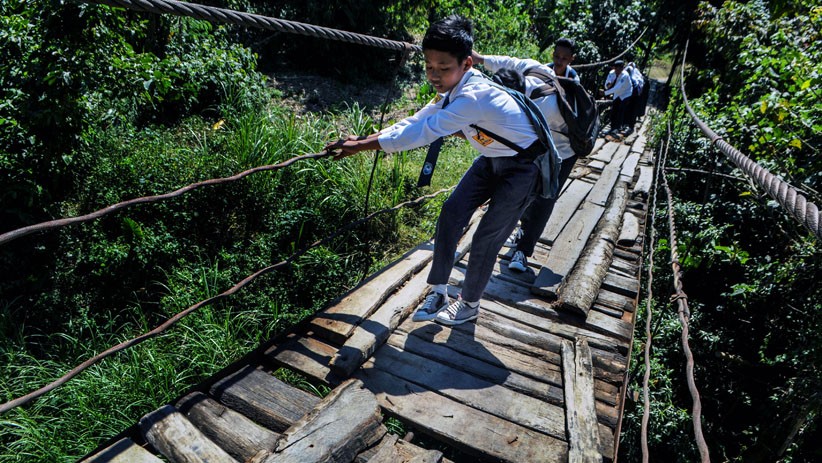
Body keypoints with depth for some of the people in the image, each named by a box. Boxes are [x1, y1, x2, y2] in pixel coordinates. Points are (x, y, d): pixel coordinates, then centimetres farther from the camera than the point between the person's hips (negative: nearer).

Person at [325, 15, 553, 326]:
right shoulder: (453, 91, -8)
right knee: (451, 213, -4)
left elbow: (423, 133, -38)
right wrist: (364, 139, -16)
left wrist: (361, 146, -33)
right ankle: (438, 292, 9)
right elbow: (415, 122, -6)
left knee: (486, 240, -5)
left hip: (523, 168, -8)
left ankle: (469, 305, 19)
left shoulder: (473, 96, -35)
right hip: (492, 159, 8)